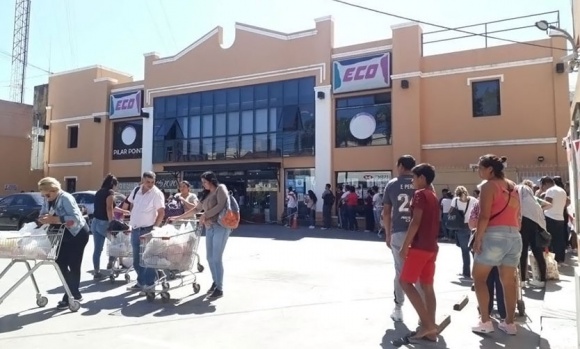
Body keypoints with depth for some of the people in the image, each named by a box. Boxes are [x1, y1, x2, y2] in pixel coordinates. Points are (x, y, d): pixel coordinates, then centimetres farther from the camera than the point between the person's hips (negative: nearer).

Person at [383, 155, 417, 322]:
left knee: (400, 271, 10)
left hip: (398, 233, 0)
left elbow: (386, 212, 2)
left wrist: (388, 234, 11)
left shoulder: (392, 184, 2)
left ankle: (398, 309, 17)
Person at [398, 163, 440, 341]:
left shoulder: (420, 194, -11)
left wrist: (405, 246, -17)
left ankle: (427, 323, -7)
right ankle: (430, 329, 9)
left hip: (420, 246, -9)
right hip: (431, 247, 9)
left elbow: (415, 222, -19)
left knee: (405, 282, -3)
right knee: (427, 286, 8)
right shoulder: (434, 196, 17)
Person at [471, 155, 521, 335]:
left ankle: (485, 322, 3)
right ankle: (510, 323, 17)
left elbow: (484, 216, -15)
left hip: (494, 235, -8)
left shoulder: (489, 186, -7)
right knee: (508, 280, 12)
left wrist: (477, 238, -12)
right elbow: (517, 215, 17)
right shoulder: (512, 186, 16)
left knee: (478, 278, 3)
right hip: (514, 236, 8)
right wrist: (513, 232, 22)